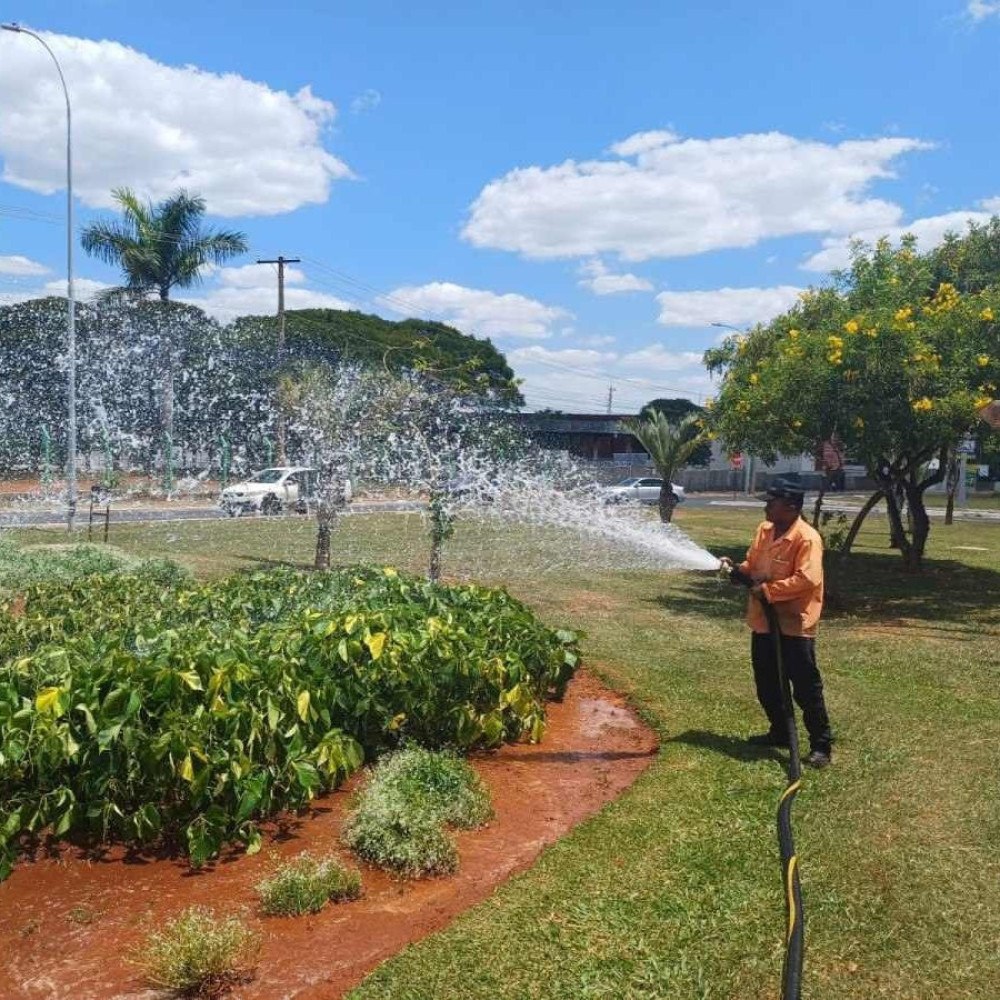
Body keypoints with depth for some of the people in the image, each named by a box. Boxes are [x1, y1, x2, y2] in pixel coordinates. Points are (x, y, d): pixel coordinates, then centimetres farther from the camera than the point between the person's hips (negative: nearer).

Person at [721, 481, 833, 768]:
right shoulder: (764, 531, 8)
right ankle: (779, 732, 36)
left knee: (806, 689, -1)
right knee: (767, 685, 19)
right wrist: (736, 568, -2)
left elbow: (806, 579, -27)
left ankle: (821, 745, 10)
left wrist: (768, 590, -23)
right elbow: (753, 566, 18)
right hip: (763, 623, 9)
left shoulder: (807, 538, -18)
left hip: (794, 626, -8)